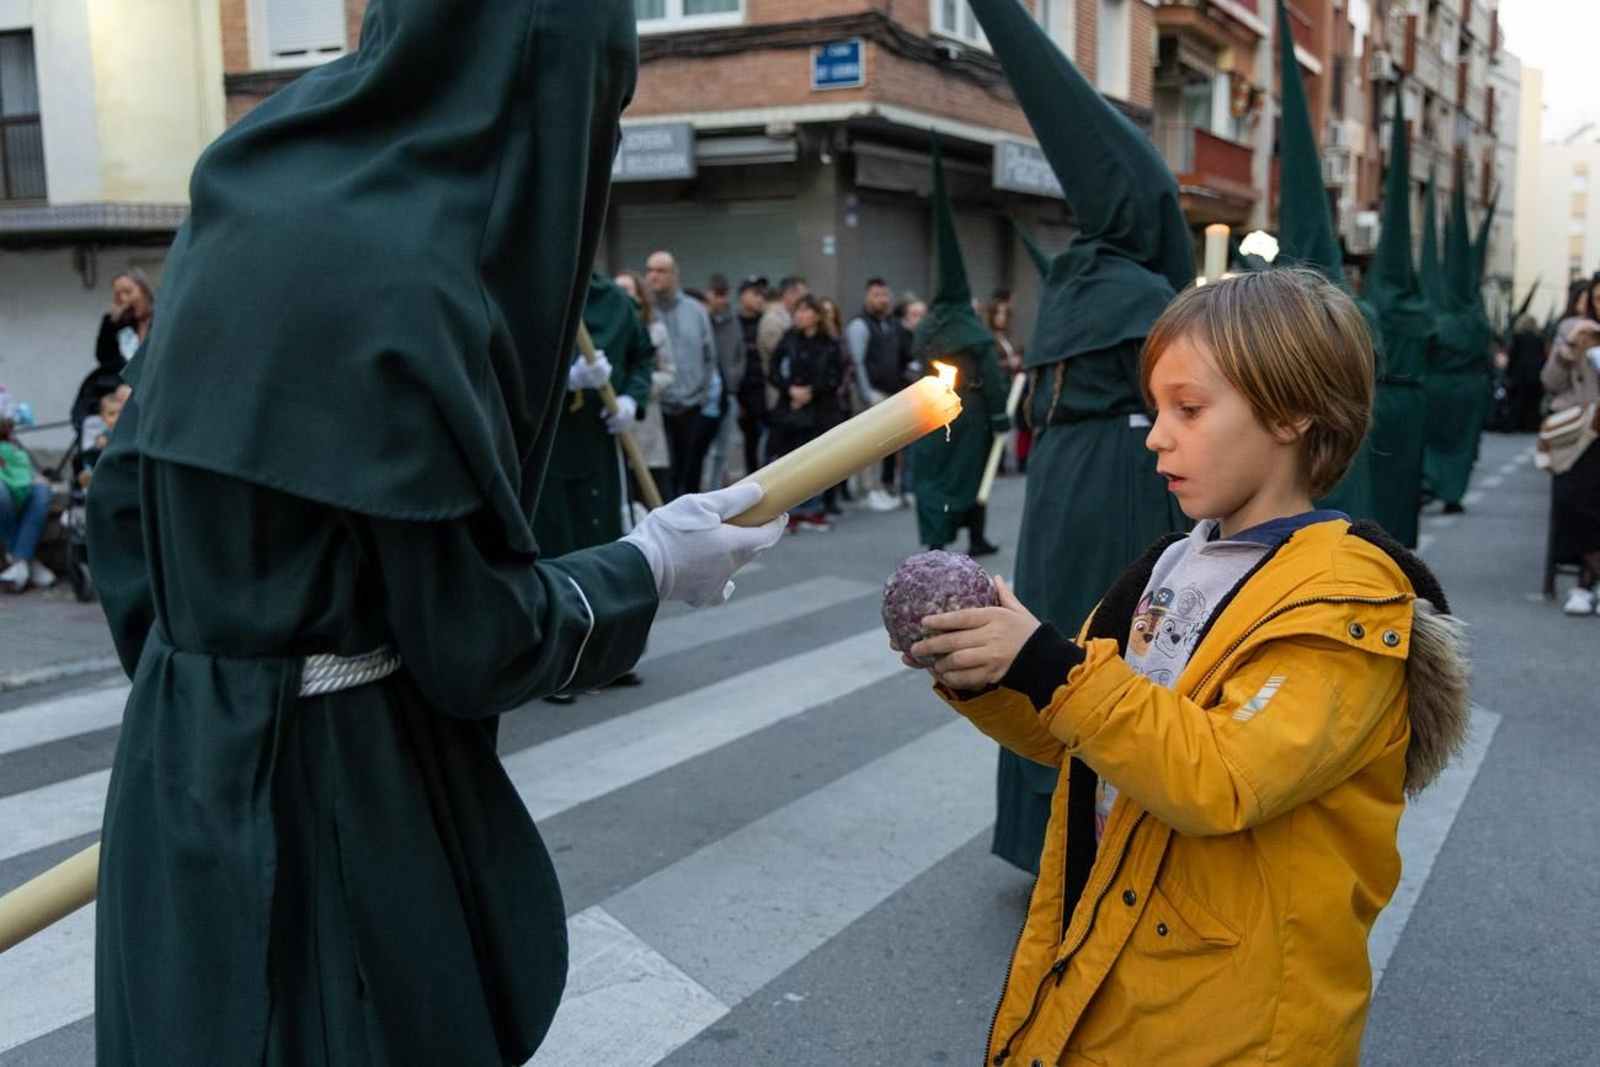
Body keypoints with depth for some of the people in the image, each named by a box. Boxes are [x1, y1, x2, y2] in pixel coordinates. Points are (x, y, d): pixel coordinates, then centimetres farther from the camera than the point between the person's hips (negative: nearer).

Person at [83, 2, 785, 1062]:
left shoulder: (255, 194, 2)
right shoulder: (403, 284, -24)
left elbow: (130, 488, 9)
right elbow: (473, 637, -17)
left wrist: (203, 684, 18)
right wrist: (648, 567, -1)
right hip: (326, 786, -8)